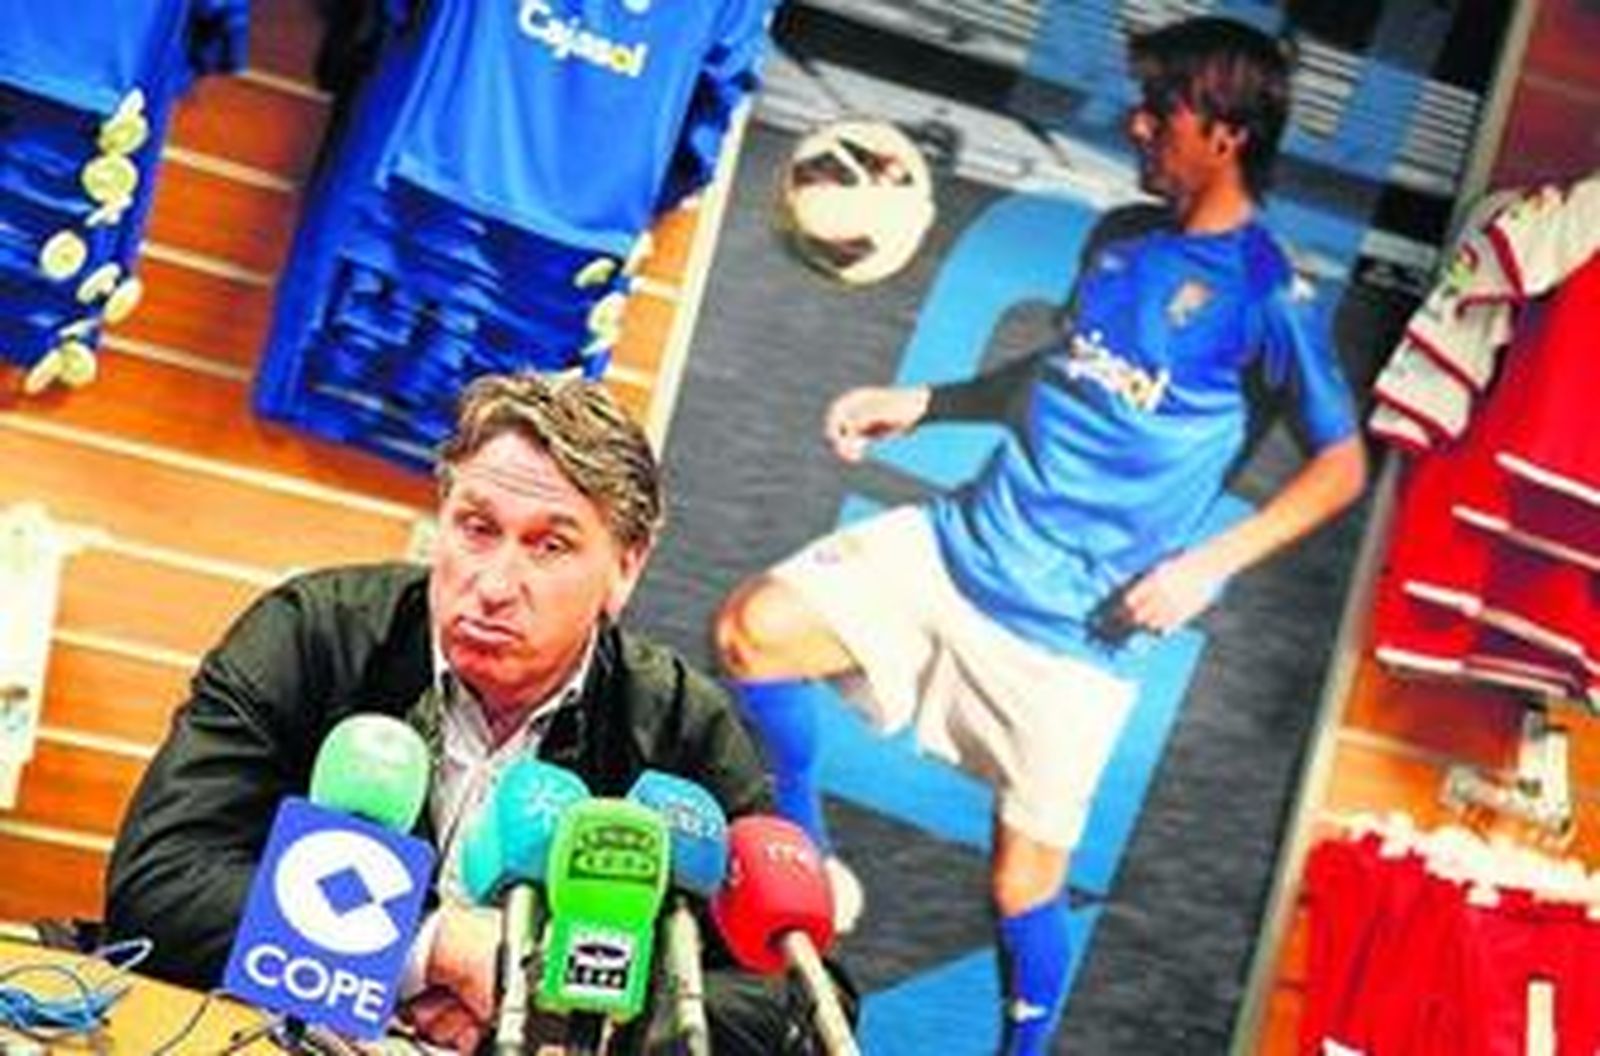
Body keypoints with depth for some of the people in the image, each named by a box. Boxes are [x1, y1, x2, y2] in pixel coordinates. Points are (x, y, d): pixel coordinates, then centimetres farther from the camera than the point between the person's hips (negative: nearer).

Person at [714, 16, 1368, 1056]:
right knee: (755, 628, -4)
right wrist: (922, 402, 15)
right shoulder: (1121, 241, 9)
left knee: (1025, 885, -2)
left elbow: (1342, 465, -11)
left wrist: (1209, 562, -20)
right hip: (963, 543, 6)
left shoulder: (1266, 292, -11)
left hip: (1079, 625, -6)